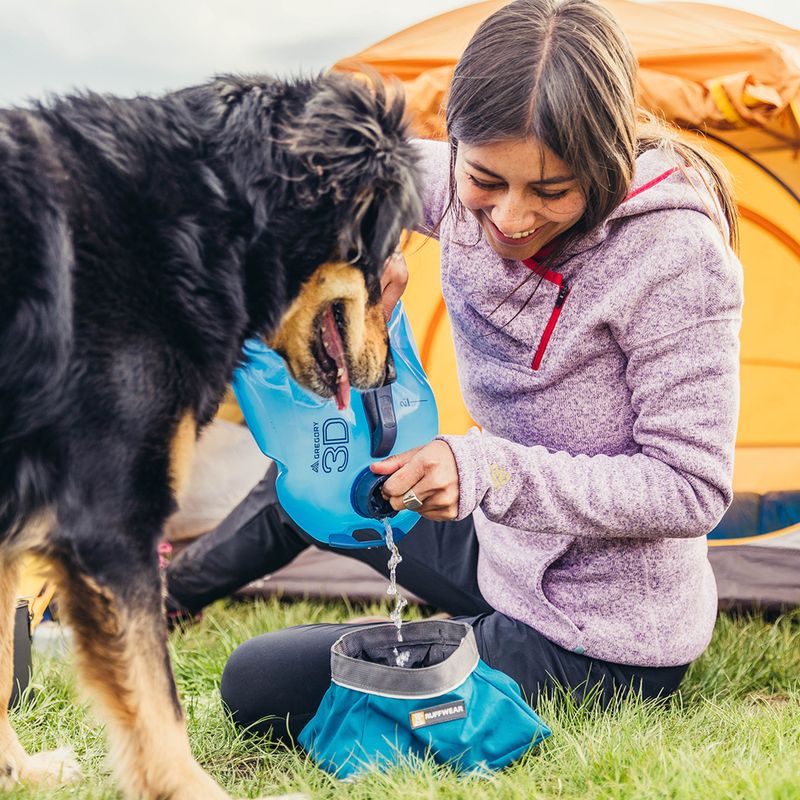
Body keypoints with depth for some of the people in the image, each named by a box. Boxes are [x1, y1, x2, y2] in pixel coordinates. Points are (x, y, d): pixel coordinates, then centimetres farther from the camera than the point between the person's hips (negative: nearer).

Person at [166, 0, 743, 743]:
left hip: (599, 649, -7)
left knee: (260, 689, -7)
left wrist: (487, 469, -34)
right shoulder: (468, 194, -10)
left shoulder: (673, 255, -29)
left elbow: (691, 490, -25)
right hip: (509, 558, 8)